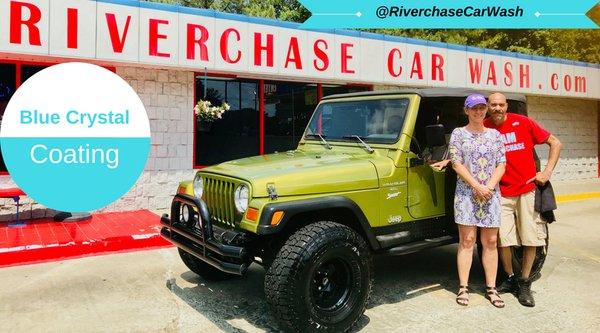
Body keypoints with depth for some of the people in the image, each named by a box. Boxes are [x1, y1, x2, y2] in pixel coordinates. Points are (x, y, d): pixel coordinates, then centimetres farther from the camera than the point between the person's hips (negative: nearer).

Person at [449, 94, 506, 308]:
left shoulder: (495, 134, 11)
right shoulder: (458, 134, 2)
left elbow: (501, 165, 6)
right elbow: (457, 164, -5)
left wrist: (489, 186, -10)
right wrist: (477, 186, -13)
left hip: (491, 194, 3)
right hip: (466, 193, -3)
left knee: (490, 242, 5)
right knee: (467, 241, -2)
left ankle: (491, 288, 14)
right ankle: (463, 288, 5)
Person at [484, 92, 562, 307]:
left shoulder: (523, 122, -3)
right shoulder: (484, 128, -1)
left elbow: (555, 143, 4)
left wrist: (547, 172, -3)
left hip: (528, 190, 0)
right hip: (502, 194, 0)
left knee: (531, 239, 3)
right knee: (503, 239, -1)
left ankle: (524, 283, 20)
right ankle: (510, 279, 23)